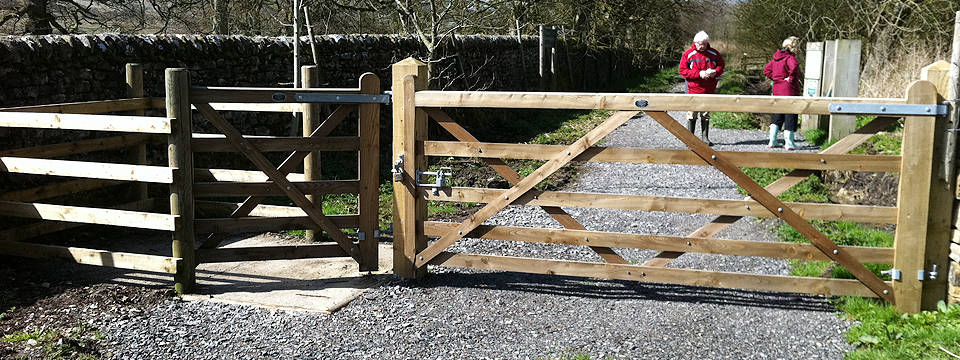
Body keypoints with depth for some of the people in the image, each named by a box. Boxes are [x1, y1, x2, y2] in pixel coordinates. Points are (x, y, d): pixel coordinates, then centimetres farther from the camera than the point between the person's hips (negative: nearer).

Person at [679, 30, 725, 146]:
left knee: (706, 115, 9)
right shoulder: (688, 54, -2)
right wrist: (699, 73, -16)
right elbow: (682, 70, -5)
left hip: (709, 90, 3)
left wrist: (715, 72, -9)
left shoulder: (714, 53, 6)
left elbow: (721, 66, 14)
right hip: (693, 90, -2)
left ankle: (705, 137, 16)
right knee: (692, 115, -2)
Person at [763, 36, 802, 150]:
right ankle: (789, 143, 3)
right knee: (790, 116, 0)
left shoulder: (776, 58, 11)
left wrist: (775, 78, 11)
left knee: (778, 116, 15)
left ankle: (772, 141, 16)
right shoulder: (790, 58, -15)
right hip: (789, 91, -8)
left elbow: (766, 70, 18)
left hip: (777, 90, 8)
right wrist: (791, 79, -21)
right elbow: (794, 68, -35)